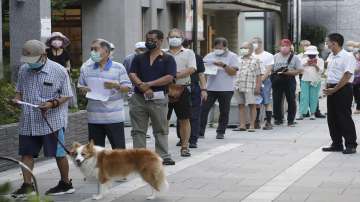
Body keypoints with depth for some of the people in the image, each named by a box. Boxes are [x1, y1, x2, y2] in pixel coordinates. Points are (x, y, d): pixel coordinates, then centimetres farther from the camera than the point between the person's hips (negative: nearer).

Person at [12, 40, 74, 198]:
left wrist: (52, 104, -22)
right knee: (26, 153, 4)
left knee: (59, 154, 4)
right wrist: (17, 98, -3)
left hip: (52, 121, -5)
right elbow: (20, 90, 20)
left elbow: (66, 95, -5)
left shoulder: (58, 71, -9)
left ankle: (66, 184, 20)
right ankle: (27, 185, 14)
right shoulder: (24, 70, 7)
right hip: (28, 121, 5)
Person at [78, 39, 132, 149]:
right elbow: (81, 86, 15)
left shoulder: (118, 68, 0)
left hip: (114, 117, -3)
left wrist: (116, 86, -18)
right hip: (94, 117, 3)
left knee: (119, 149, -1)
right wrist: (83, 90, -7)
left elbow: (127, 87, 1)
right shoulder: (86, 69, 9)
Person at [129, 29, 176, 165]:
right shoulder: (139, 58, 13)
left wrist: (149, 84, -13)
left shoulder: (168, 59, 4)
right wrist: (144, 87, -15)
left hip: (158, 99, -3)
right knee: (138, 130, 4)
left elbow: (169, 78, -9)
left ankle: (163, 156, 6)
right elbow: (132, 75, 1)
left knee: (161, 130, 3)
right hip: (139, 98, 3)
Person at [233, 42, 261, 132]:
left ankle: (252, 125, 2)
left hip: (250, 87, -4)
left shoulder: (255, 60, 5)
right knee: (241, 105, 6)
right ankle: (242, 125, 11)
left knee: (252, 105, -2)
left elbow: (258, 75, 2)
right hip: (238, 86, 4)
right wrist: (234, 86, 9)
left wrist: (258, 87, -6)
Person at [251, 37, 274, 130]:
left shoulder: (268, 56, 1)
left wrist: (261, 79, -17)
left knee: (267, 102, -6)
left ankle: (268, 123, -5)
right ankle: (256, 122, 12)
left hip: (264, 80, -4)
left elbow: (268, 70, -6)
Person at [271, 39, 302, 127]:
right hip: (277, 81, 2)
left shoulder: (294, 57, 2)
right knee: (277, 100, 4)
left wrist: (288, 72, -16)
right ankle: (278, 119, 17)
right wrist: (276, 73, -10)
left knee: (291, 100, 0)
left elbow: (299, 70, -3)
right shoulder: (275, 57, 9)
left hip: (289, 80, -2)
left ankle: (291, 120, 9)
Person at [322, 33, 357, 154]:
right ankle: (336, 144, 18)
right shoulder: (331, 56, 12)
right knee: (332, 118, 9)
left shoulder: (347, 57, -13)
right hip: (331, 90, 8)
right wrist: (327, 87, 10)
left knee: (344, 118, -6)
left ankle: (351, 145, 1)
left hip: (343, 89, -8)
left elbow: (347, 76, -19)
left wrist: (334, 89, -19)